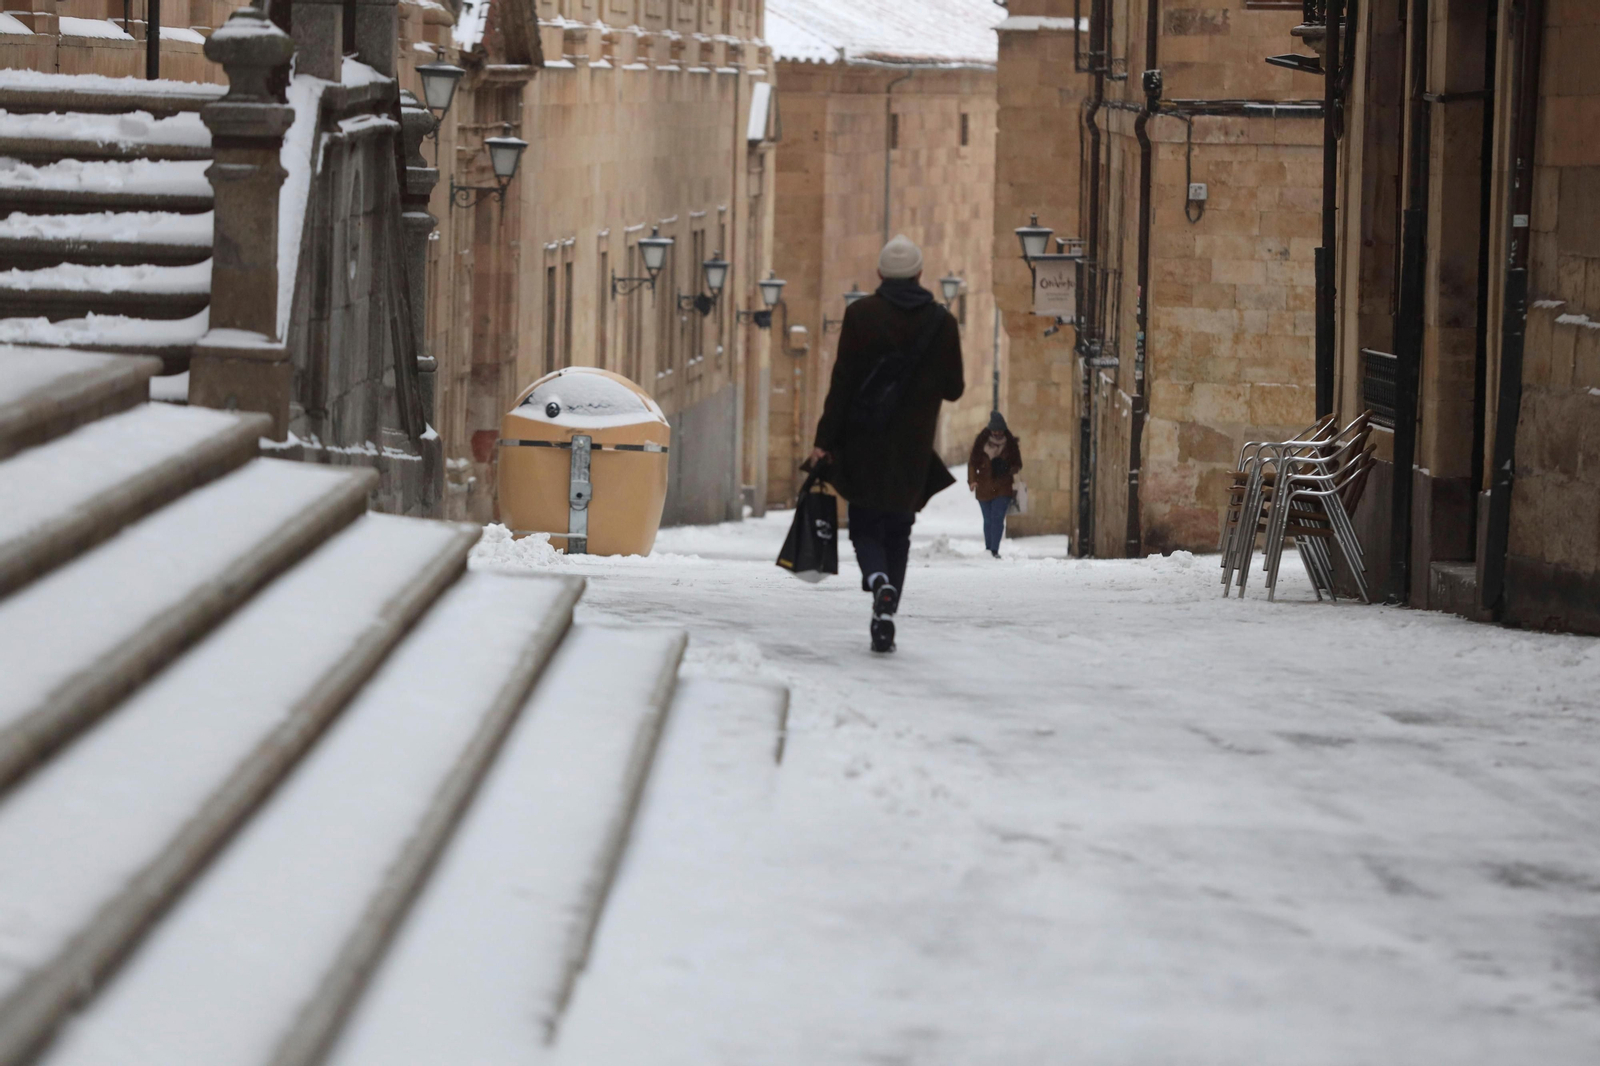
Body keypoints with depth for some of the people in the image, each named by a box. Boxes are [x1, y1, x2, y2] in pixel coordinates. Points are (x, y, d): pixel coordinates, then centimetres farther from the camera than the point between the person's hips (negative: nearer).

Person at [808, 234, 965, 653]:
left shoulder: (861, 314, -6)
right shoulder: (942, 323, -1)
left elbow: (842, 382, -8)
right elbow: (953, 389, 4)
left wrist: (825, 440, -5)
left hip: (863, 445, -2)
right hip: (912, 450, 2)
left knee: (865, 526, 8)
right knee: (898, 531, 13)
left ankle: (880, 582, -23)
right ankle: (884, 621, 6)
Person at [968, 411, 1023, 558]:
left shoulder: (1011, 443, 0)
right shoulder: (981, 441, -1)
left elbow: (1017, 464, 9)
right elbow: (972, 462, 5)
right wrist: (972, 480, -5)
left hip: (1003, 487, -1)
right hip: (984, 486, 1)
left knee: (997, 518, -13)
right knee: (988, 520, 10)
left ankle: (994, 550, -15)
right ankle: (988, 550, 20)